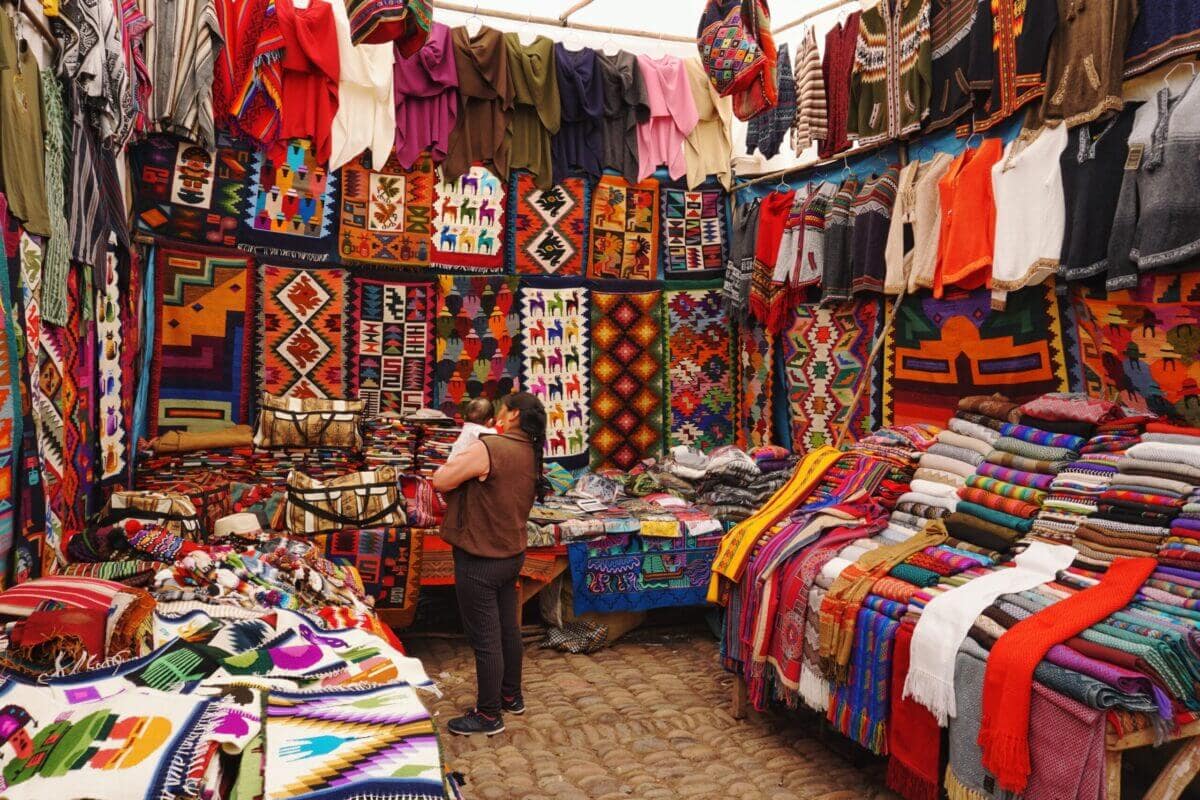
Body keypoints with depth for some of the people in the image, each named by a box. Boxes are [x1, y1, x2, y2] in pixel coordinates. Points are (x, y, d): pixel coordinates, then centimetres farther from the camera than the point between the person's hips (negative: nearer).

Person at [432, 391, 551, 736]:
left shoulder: (488, 447, -23)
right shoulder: (531, 455, 3)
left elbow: (440, 481, -16)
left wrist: (458, 459, 1)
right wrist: (469, 466, 8)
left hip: (479, 561, -8)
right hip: (511, 555, 8)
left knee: (485, 639, 4)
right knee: (508, 628, 21)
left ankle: (488, 715, 16)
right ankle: (511, 696, 37)